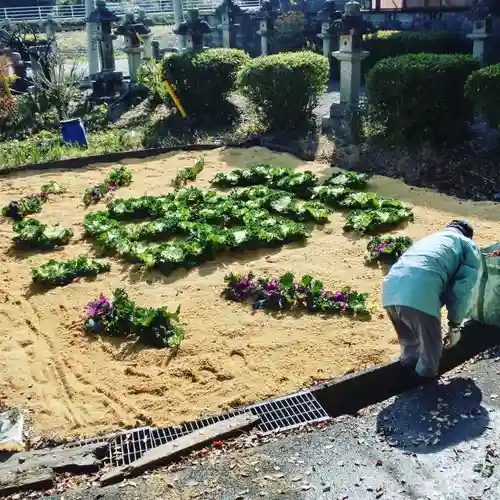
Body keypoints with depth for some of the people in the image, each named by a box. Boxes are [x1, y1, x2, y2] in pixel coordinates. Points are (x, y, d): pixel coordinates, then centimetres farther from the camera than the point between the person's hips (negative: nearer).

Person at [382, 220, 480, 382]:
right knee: (432, 347, 18)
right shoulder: (469, 246, 24)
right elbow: (463, 288, 10)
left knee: (409, 342, 32)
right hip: (419, 294, -7)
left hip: (390, 290, 7)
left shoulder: (430, 238, 42)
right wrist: (455, 324, 19)